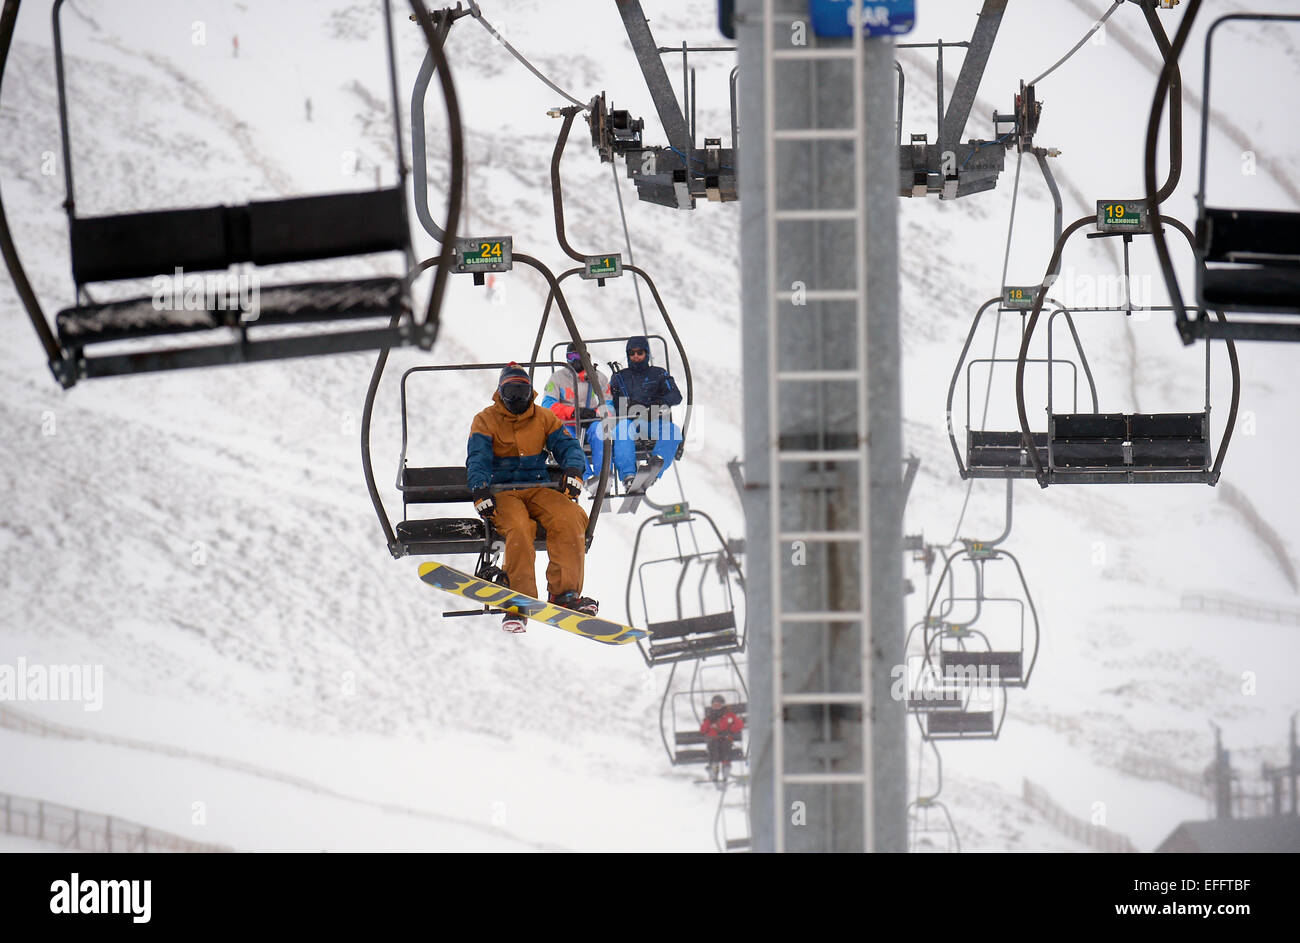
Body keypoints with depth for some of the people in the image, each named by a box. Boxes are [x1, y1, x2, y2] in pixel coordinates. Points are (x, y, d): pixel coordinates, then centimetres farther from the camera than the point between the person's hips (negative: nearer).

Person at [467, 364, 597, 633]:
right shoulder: (485, 420, 8)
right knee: (519, 528, -36)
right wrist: (480, 490, -24)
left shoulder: (545, 418, 16)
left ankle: (565, 593, -31)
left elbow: (567, 446, 9)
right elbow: (477, 459, -5)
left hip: (539, 489, 3)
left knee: (570, 518, -30)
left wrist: (573, 470, -15)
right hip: (502, 493, -3)